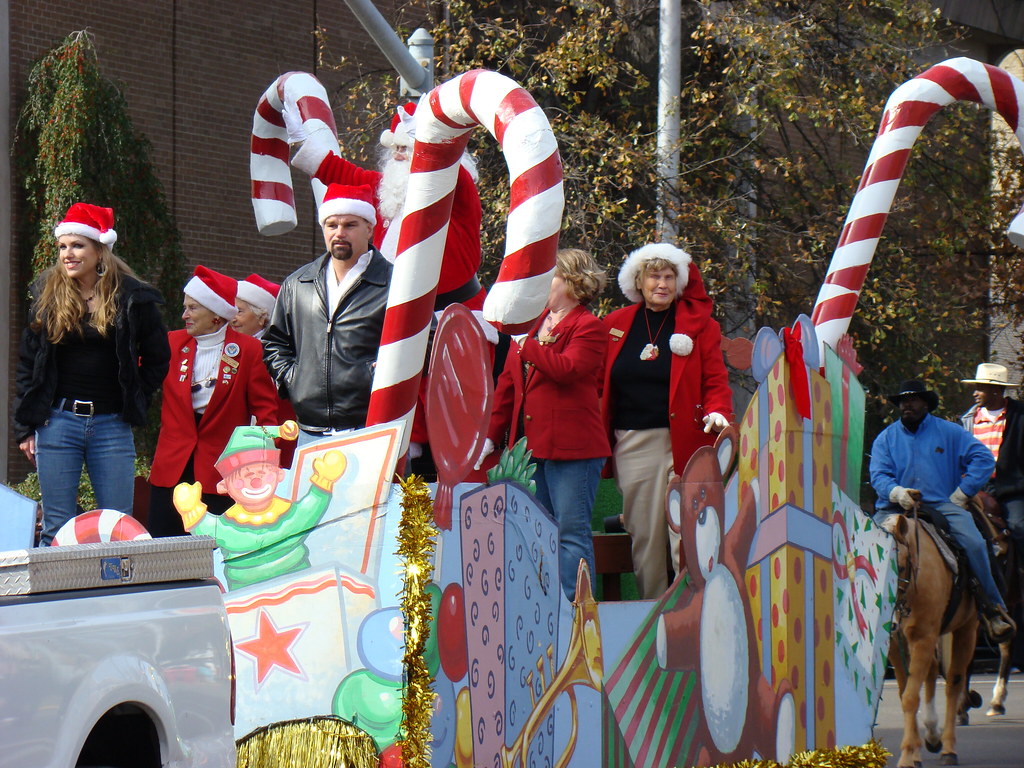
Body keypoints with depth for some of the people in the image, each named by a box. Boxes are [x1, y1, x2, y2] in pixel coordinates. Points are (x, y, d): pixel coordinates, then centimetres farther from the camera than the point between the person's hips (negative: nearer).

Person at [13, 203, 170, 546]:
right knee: (57, 528, 0)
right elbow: (27, 363, 8)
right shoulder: (48, 295, 5)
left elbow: (157, 358, 11)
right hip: (58, 423, 1)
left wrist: (134, 400, 2)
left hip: (112, 424, 0)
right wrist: (24, 427, 3)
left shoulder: (132, 297, 1)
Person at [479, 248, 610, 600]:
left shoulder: (588, 327, -3)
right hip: (530, 446, 8)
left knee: (571, 532, -7)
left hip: (571, 448, -8)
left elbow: (567, 367, -22)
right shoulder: (533, 323, 19)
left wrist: (528, 345, -13)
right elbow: (507, 384, 19)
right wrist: (491, 436, 14)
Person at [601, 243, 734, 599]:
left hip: (682, 442, -3)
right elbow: (600, 385, 13)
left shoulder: (699, 325, 5)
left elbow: (716, 382, 3)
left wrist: (718, 413, -17)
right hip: (632, 446, 3)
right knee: (643, 536, 5)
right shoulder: (616, 324, 12)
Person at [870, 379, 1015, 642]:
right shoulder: (886, 438, 14)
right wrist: (897, 492, -20)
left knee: (974, 543, -24)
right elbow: (879, 474, 1)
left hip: (942, 505, -1)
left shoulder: (949, 432, 10)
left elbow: (983, 458, 4)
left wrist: (962, 493, -4)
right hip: (897, 508, 1)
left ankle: (992, 608, -11)